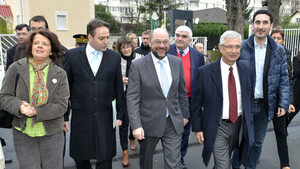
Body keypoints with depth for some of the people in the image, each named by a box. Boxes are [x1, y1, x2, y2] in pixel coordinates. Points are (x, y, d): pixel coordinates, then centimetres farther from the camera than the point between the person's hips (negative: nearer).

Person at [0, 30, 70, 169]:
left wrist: (35, 111, -20)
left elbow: (62, 105, -8)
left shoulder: (60, 74, -3)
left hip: (52, 134, 1)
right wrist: (19, 106, -22)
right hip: (23, 133, 0)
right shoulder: (16, 68, -2)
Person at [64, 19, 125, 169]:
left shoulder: (115, 57, 2)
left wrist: (119, 114, 5)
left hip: (105, 117, 0)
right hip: (80, 117, 0)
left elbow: (119, 88, 6)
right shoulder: (72, 55, -1)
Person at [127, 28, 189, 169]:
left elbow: (182, 91, 11)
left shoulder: (177, 62, 3)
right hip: (149, 124, -2)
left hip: (174, 123, 2)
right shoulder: (138, 65, -10)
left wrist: (185, 114, 14)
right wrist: (136, 126, -19)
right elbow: (132, 98, -13)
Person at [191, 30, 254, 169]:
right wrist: (197, 128, -5)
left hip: (239, 125, 5)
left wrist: (249, 123, 11)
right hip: (217, 127, -4)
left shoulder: (247, 71, 1)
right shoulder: (205, 73, -12)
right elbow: (197, 103, -6)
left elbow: (250, 98, 10)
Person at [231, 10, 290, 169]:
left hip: (265, 105, 2)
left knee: (257, 143, 16)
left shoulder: (279, 51, 2)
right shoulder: (241, 47, -5)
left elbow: (283, 79, 5)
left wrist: (283, 104, -2)